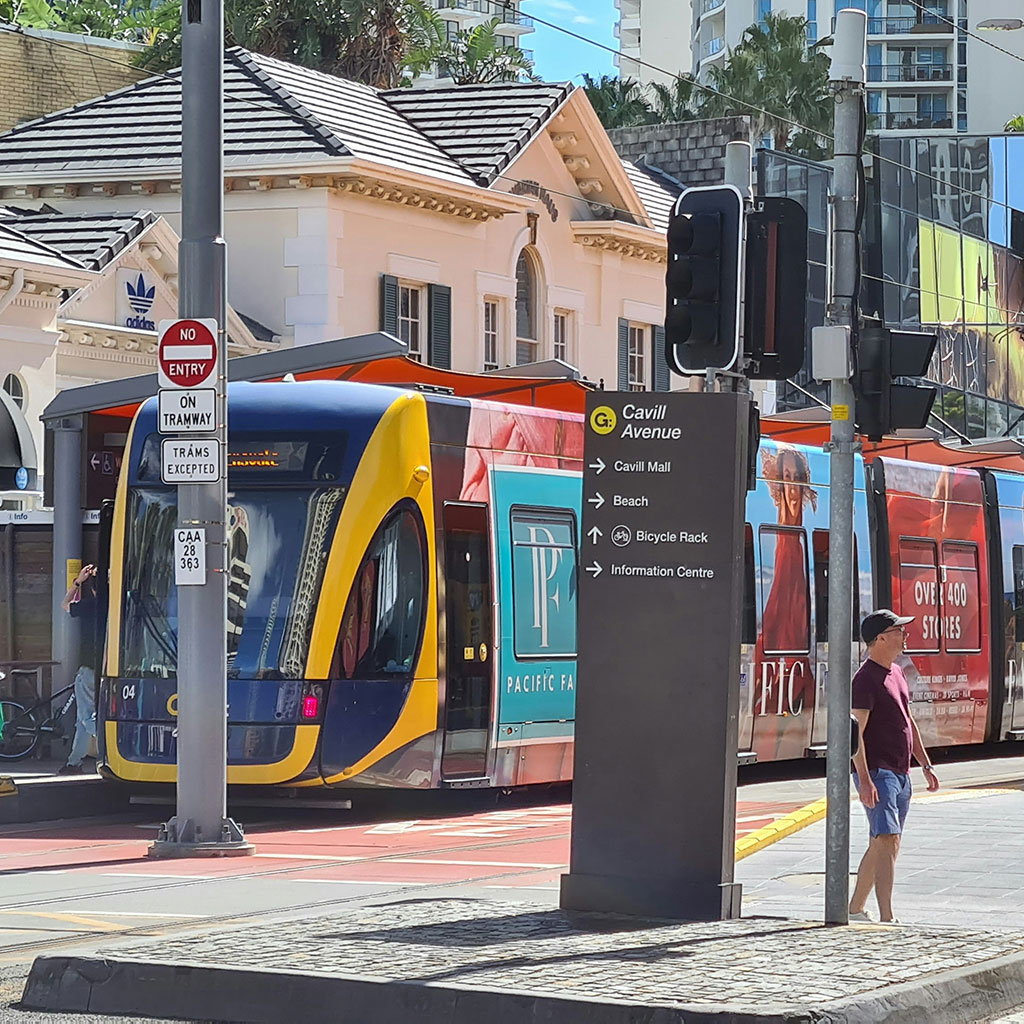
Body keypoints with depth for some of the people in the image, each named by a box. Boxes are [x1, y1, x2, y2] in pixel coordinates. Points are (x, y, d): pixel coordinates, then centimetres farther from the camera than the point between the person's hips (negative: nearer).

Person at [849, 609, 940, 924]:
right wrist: (864, 779, -26)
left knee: (881, 844, 14)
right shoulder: (866, 678, -14)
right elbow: (856, 732, -20)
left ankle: (855, 910, 25)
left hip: (900, 774, 10)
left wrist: (926, 764, 23)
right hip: (877, 772, -10)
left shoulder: (896, 673, 16)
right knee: (888, 841, -17)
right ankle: (887, 918, -22)